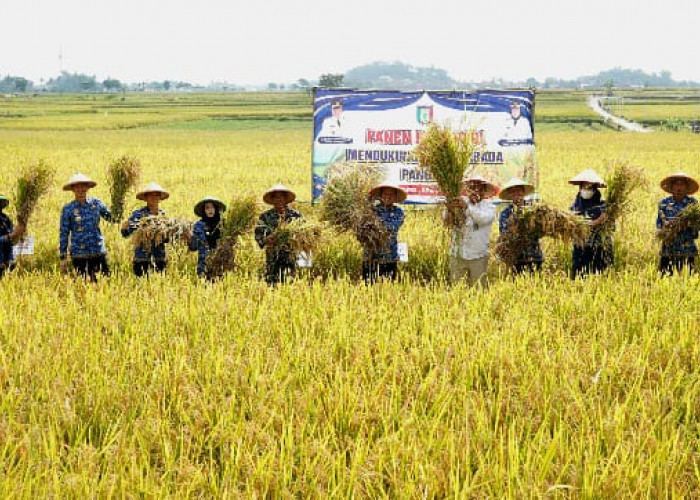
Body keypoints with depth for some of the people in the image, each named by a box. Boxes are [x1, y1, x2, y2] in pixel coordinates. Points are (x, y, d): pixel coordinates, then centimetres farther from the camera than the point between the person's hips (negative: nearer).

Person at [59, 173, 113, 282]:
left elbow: (111, 217, 15)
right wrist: (63, 257, 2)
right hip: (79, 255, -2)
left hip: (99, 252, 2)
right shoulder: (68, 209, 0)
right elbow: (63, 234, 4)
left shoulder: (96, 203, 6)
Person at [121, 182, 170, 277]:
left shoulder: (163, 214, 8)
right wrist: (124, 228, -31)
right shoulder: (138, 214, -5)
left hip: (160, 258, 4)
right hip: (142, 258, -4)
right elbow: (126, 234, -10)